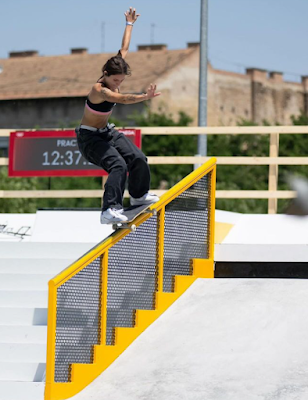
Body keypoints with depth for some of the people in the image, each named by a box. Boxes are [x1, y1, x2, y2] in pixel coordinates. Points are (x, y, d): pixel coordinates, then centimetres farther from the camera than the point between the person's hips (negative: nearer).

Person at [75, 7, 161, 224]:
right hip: (89, 137, -9)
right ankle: (109, 211, -37)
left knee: (138, 159, 2)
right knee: (118, 165, -28)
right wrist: (145, 97, -64)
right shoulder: (100, 90, -31)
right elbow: (122, 99, -50)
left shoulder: (115, 76, -8)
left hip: (107, 131, 9)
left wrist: (130, 24, 15)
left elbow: (124, 49, 6)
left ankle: (139, 194, 27)